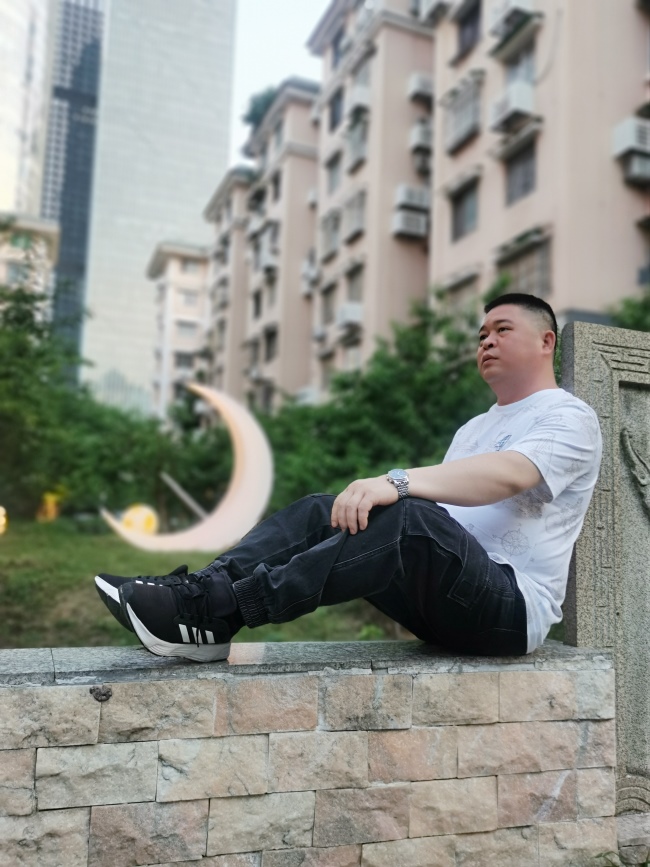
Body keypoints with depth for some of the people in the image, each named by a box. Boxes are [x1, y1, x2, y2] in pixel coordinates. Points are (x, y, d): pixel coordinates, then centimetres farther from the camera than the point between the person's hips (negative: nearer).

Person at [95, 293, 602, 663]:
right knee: (322, 513, -10)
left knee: (410, 518, -35)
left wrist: (397, 481, -36)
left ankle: (216, 613, -35)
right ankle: (201, 589, -24)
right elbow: (443, 498, 16)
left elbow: (508, 475, -22)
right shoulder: (475, 427, 26)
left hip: (515, 607, -7)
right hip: (447, 596, 7)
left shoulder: (569, 418, 0)